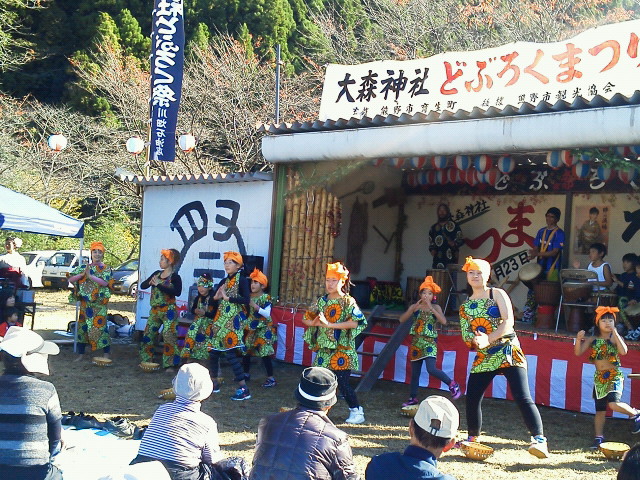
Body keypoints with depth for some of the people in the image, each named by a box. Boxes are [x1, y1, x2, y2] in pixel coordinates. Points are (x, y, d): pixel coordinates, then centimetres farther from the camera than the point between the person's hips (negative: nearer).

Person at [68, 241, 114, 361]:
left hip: (99, 305, -4)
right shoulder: (83, 268, 12)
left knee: (100, 327, -8)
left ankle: (106, 354, 0)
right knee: (82, 327, 7)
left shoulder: (106, 269, 2)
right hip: (85, 304, 4)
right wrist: (82, 274, -12)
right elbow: (71, 279, 4)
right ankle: (80, 354, 16)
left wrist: (90, 275, -17)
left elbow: (105, 282, -17)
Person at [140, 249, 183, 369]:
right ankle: (146, 359, 23)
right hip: (155, 310, 7)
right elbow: (142, 285, 14)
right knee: (148, 334, 10)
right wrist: (150, 282, -9)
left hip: (168, 311, -7)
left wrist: (159, 285, -24)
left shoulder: (175, 277, -8)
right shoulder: (157, 274, 12)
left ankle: (170, 364, -7)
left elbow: (177, 292, -27)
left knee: (169, 336, -12)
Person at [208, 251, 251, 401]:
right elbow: (213, 298, 18)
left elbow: (246, 300, -18)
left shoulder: (242, 280, -6)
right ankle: (214, 383, 25)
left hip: (234, 320, -7)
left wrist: (227, 297, -16)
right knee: (213, 351, 8)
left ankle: (244, 389, -10)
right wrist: (216, 297, -4)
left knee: (230, 352, -13)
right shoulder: (224, 281, 15)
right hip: (220, 319, 7)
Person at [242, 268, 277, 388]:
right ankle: (246, 373, 27)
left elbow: (267, 314, -19)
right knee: (245, 350, 10)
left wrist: (255, 306, -26)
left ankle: (271, 378, -5)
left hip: (263, 329, -6)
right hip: (250, 328, 6)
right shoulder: (249, 297, 6)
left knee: (265, 353, -11)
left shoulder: (265, 298, -11)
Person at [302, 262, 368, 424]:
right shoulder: (322, 301, 10)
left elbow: (355, 323, -20)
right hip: (324, 348, 5)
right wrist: (314, 323, -9)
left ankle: (357, 411, 10)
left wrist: (329, 324, -22)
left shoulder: (348, 301, -6)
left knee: (342, 383, -6)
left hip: (342, 349, -5)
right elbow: (306, 319, 15)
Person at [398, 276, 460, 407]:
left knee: (431, 369, -19)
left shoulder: (435, 307, 0)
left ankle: (452, 384, 1)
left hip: (430, 342, -3)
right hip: (416, 342, 3)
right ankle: (413, 398, 20)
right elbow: (402, 320, -5)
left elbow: (444, 321, -16)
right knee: (414, 372, 9)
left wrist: (431, 308, -22)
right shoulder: (414, 307, 5)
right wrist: (413, 309, -18)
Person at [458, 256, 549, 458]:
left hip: (508, 352, -5)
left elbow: (508, 322, -11)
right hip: (483, 357, 5)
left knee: (522, 397, -15)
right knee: (472, 398, 2)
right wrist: (474, 340, -16)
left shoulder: (497, 294, 0)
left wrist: (488, 338, -22)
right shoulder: (465, 306, 13)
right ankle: (473, 438, 21)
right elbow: (465, 334, 8)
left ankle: (539, 439, -15)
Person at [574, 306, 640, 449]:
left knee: (613, 404, -24)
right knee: (600, 409, 9)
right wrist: (579, 339, -16)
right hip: (599, 378, 4)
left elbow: (623, 351, -24)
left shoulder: (615, 337, -6)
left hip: (614, 376, -4)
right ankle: (599, 437, 19)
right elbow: (578, 352, 1)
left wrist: (614, 332, -25)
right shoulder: (593, 339, 5)